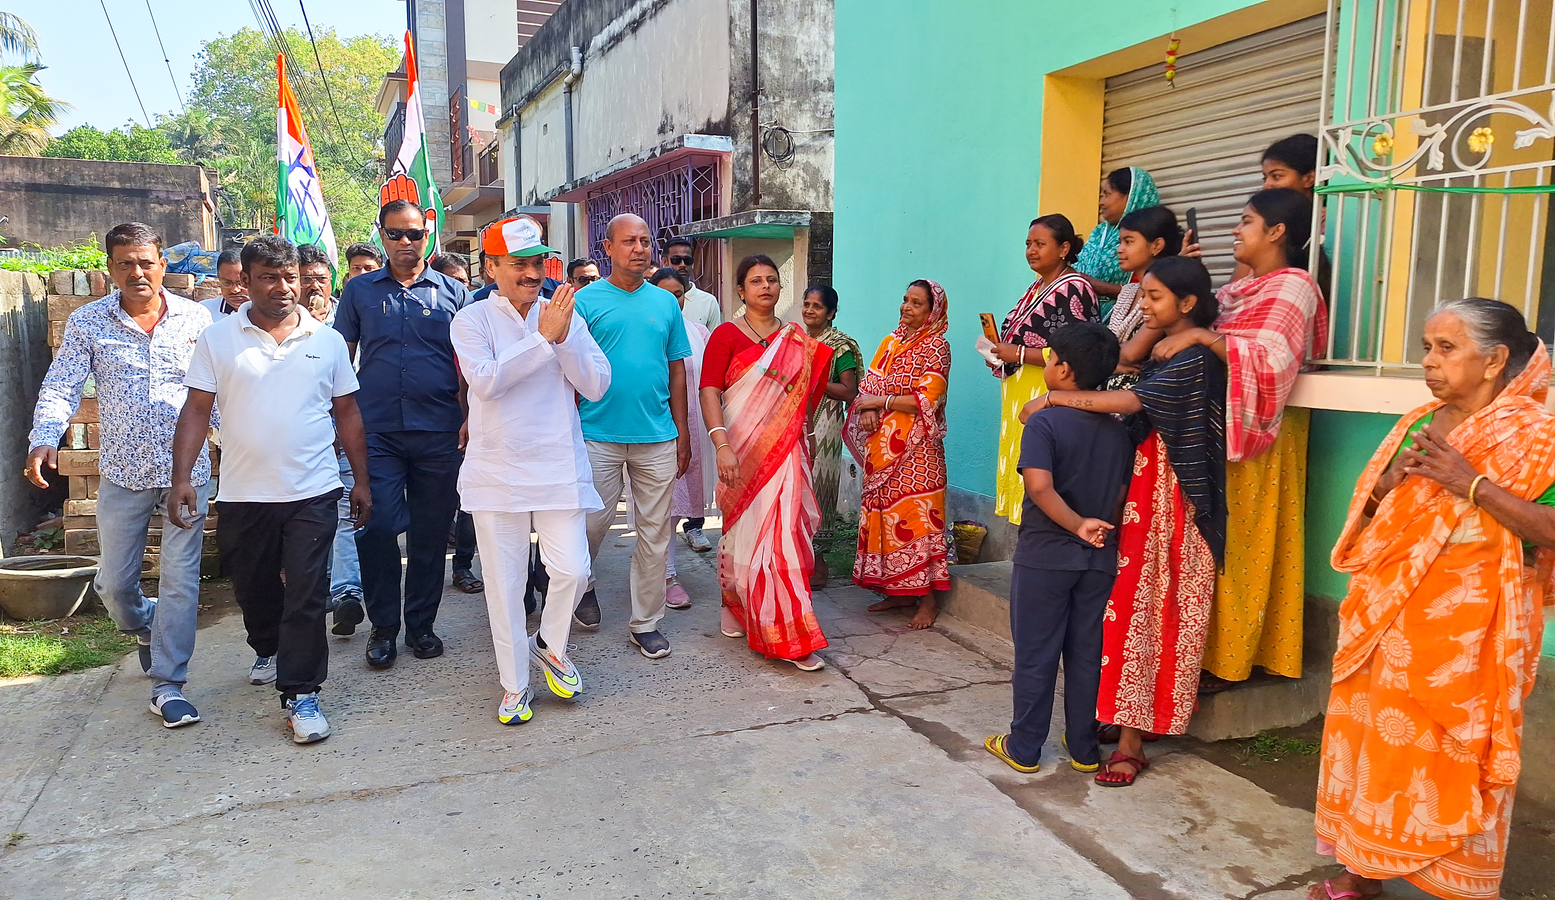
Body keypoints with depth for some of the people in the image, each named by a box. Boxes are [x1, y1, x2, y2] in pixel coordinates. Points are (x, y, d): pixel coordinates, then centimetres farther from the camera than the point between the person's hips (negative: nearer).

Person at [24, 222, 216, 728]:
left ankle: (168, 685, 9)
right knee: (113, 582, 11)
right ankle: (145, 630, 44)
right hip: (122, 473, 1)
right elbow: (60, 388, -4)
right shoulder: (87, 322, 1)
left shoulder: (195, 318, 2)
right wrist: (44, 440, -21)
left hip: (187, 470, -1)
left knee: (180, 580, -1)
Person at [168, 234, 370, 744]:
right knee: (253, 591, 17)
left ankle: (301, 694, 5)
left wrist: (362, 481, 6)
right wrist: (181, 477, -8)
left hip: (311, 492, -1)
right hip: (242, 495, 1)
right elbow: (196, 411, 1)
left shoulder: (327, 340, 3)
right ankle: (268, 651, 45)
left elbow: (347, 414, 7)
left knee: (306, 597, -4)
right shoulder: (218, 339, 2)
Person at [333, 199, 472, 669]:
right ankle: (383, 626, 14)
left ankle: (421, 624, 21)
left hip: (439, 434, 0)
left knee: (431, 533, 7)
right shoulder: (360, 291, 9)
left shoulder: (453, 292, 7)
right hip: (376, 432, 0)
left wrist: (469, 421, -3)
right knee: (378, 528, -3)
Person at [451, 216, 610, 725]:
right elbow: (486, 380, -20)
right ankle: (515, 685, 24)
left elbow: (597, 386, -4)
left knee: (572, 570, -4)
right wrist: (543, 338, -21)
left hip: (559, 466, 2)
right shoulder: (473, 319, -2)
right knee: (505, 582, 7)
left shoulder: (565, 315, 4)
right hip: (498, 468, -1)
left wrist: (564, 337, -16)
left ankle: (549, 645, 28)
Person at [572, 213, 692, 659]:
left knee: (655, 534, 5)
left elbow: (676, 369, 13)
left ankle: (646, 623, 18)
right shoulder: (586, 300, 0)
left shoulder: (666, 303, 11)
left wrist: (682, 432, 9)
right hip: (599, 434, -3)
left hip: (658, 438, 3)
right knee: (592, 522, 2)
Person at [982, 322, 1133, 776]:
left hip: (1045, 555, -5)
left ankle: (1023, 748, 17)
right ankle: (1084, 749, 23)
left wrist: (1078, 525, -20)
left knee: (1035, 654, 6)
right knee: (1086, 654, 13)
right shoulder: (1119, 429, 3)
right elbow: (1122, 497, 7)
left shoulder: (1044, 422, -13)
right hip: (1099, 557, 5)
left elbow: (1040, 487, -28)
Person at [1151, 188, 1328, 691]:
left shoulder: (1293, 286, -9)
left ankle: (1226, 661, 5)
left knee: (1236, 542, -3)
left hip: (1255, 433, -8)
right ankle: (1211, 648, 16)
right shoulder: (1242, 289, 18)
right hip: (1217, 428, 8)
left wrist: (1201, 335, -27)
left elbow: (1270, 360, -22)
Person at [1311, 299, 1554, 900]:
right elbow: (1367, 513, 14)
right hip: (1390, 616, 6)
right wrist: (1390, 480, -6)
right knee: (1377, 740, 13)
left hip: (1466, 629, -6)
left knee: (1453, 758, 2)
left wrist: (1472, 484, -24)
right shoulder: (1418, 425, 9)